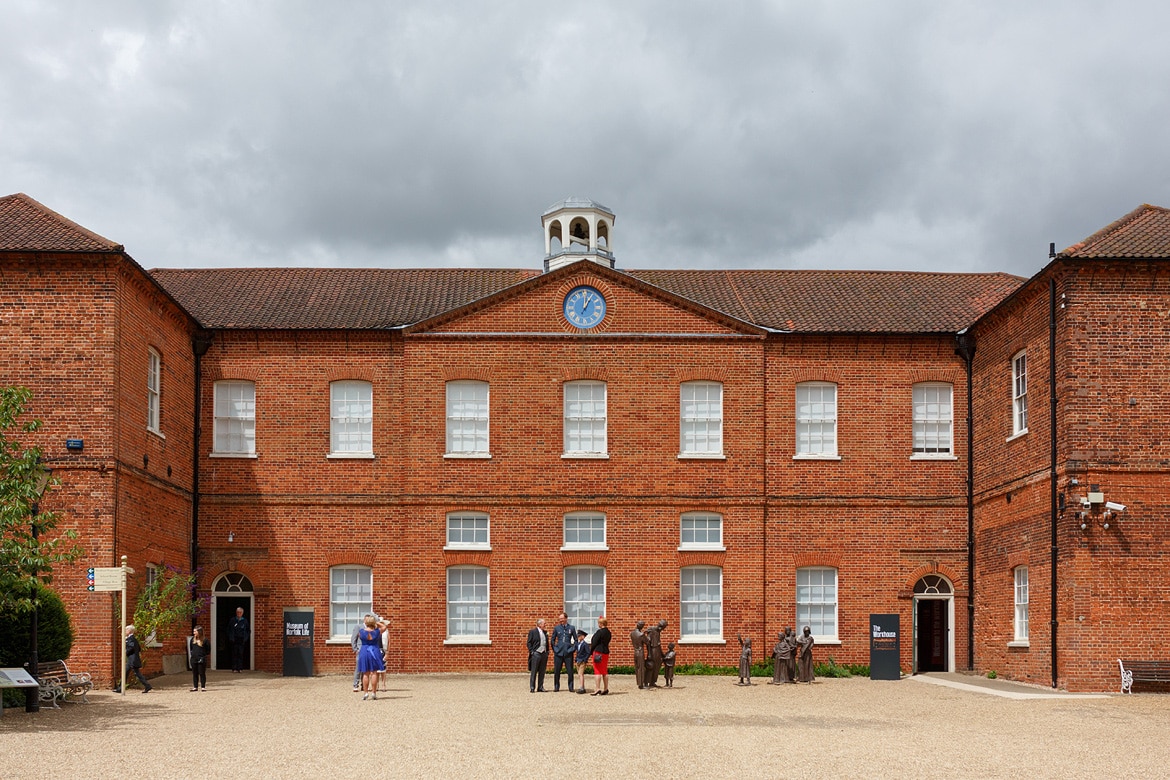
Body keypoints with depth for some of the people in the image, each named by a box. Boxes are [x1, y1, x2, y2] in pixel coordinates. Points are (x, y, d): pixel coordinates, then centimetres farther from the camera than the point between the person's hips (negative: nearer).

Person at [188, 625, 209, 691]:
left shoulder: (204, 640, -7)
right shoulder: (192, 640, 6)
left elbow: (208, 650, 0)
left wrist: (203, 656, -4)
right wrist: (192, 654, 9)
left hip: (201, 660, -4)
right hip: (193, 659, 4)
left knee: (202, 673, 2)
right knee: (195, 674, 9)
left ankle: (203, 687, 9)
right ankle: (195, 687, 15)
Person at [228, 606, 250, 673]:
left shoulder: (245, 621, 7)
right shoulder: (233, 620, 5)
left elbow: (248, 630, 12)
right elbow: (229, 629, 7)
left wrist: (246, 638, 1)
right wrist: (230, 637, -2)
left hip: (242, 639, 0)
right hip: (234, 640, 0)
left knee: (241, 654, -1)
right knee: (234, 653, -1)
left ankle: (240, 668, 2)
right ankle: (234, 668, 1)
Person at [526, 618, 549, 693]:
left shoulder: (545, 632, 14)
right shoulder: (532, 632, -2)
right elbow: (529, 642, -3)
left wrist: (547, 651, 10)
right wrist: (531, 651, -11)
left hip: (544, 653, 5)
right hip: (536, 653, -5)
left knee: (542, 672, 7)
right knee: (533, 672, -3)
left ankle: (540, 687, 13)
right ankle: (532, 688, 0)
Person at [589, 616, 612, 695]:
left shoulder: (599, 632, -14)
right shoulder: (608, 632, 10)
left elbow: (595, 642, -13)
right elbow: (607, 642, 12)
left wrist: (591, 651, 2)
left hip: (598, 652, -8)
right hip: (606, 652, 8)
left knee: (597, 671, -5)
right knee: (605, 671, 12)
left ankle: (597, 689, -9)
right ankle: (606, 689, 15)